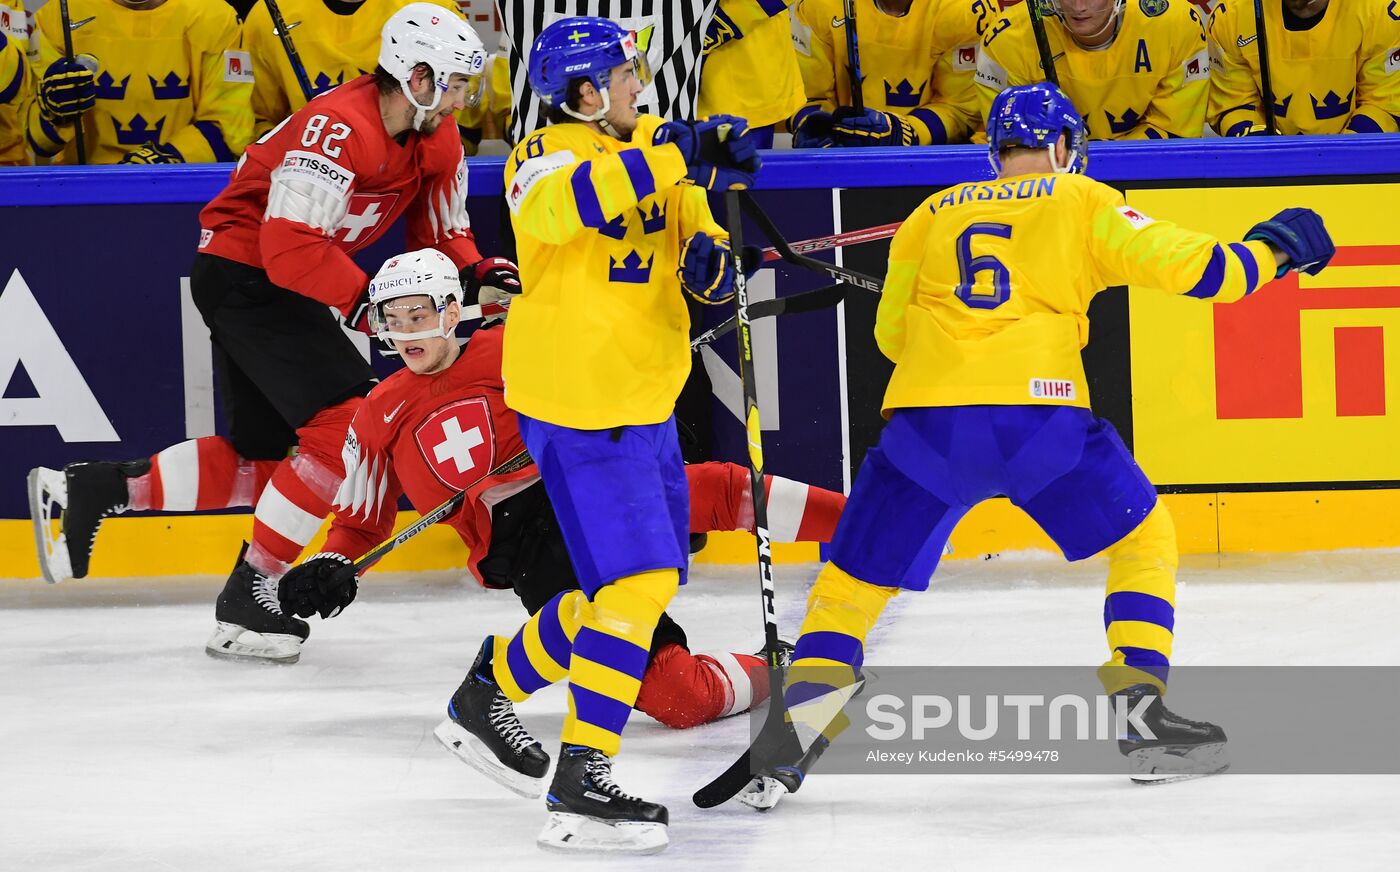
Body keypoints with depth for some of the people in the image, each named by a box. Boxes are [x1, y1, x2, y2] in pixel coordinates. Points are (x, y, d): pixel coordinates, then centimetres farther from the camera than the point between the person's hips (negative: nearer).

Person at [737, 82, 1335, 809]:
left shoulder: (931, 215, 23)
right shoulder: (1079, 202, 14)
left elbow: (891, 332, 27)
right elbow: (1177, 262, 6)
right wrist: (1268, 250, 22)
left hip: (926, 420, 2)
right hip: (1036, 413, -2)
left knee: (853, 581, 12)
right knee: (1144, 538, 20)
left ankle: (790, 741, -4)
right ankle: (1143, 707, 9)